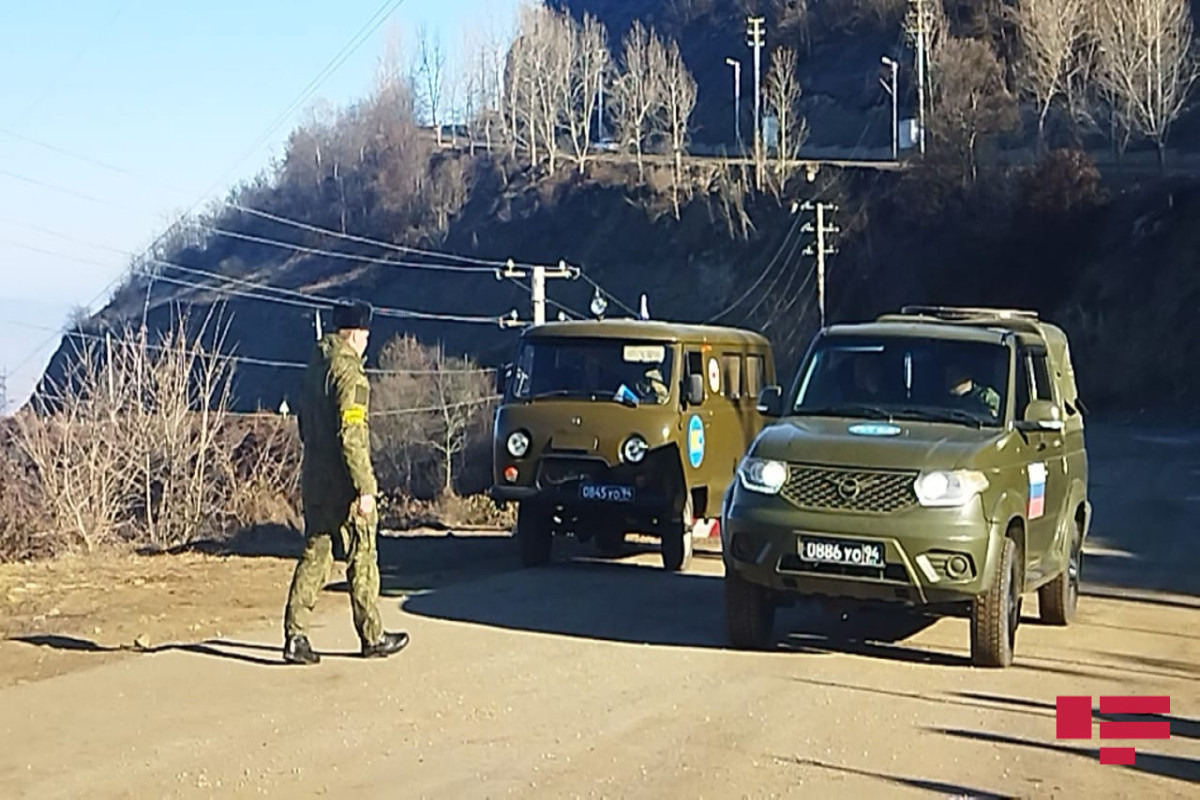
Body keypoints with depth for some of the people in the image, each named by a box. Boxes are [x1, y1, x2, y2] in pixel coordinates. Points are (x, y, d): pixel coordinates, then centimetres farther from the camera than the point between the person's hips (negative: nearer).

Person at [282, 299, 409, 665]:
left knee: (315, 555, 9)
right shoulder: (349, 372, -17)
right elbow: (352, 436, -23)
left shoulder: (315, 367, 10)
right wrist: (365, 487, -22)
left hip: (314, 480, 8)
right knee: (362, 559, 4)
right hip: (344, 484, -8)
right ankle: (372, 638, 13)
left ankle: (295, 635, 3)